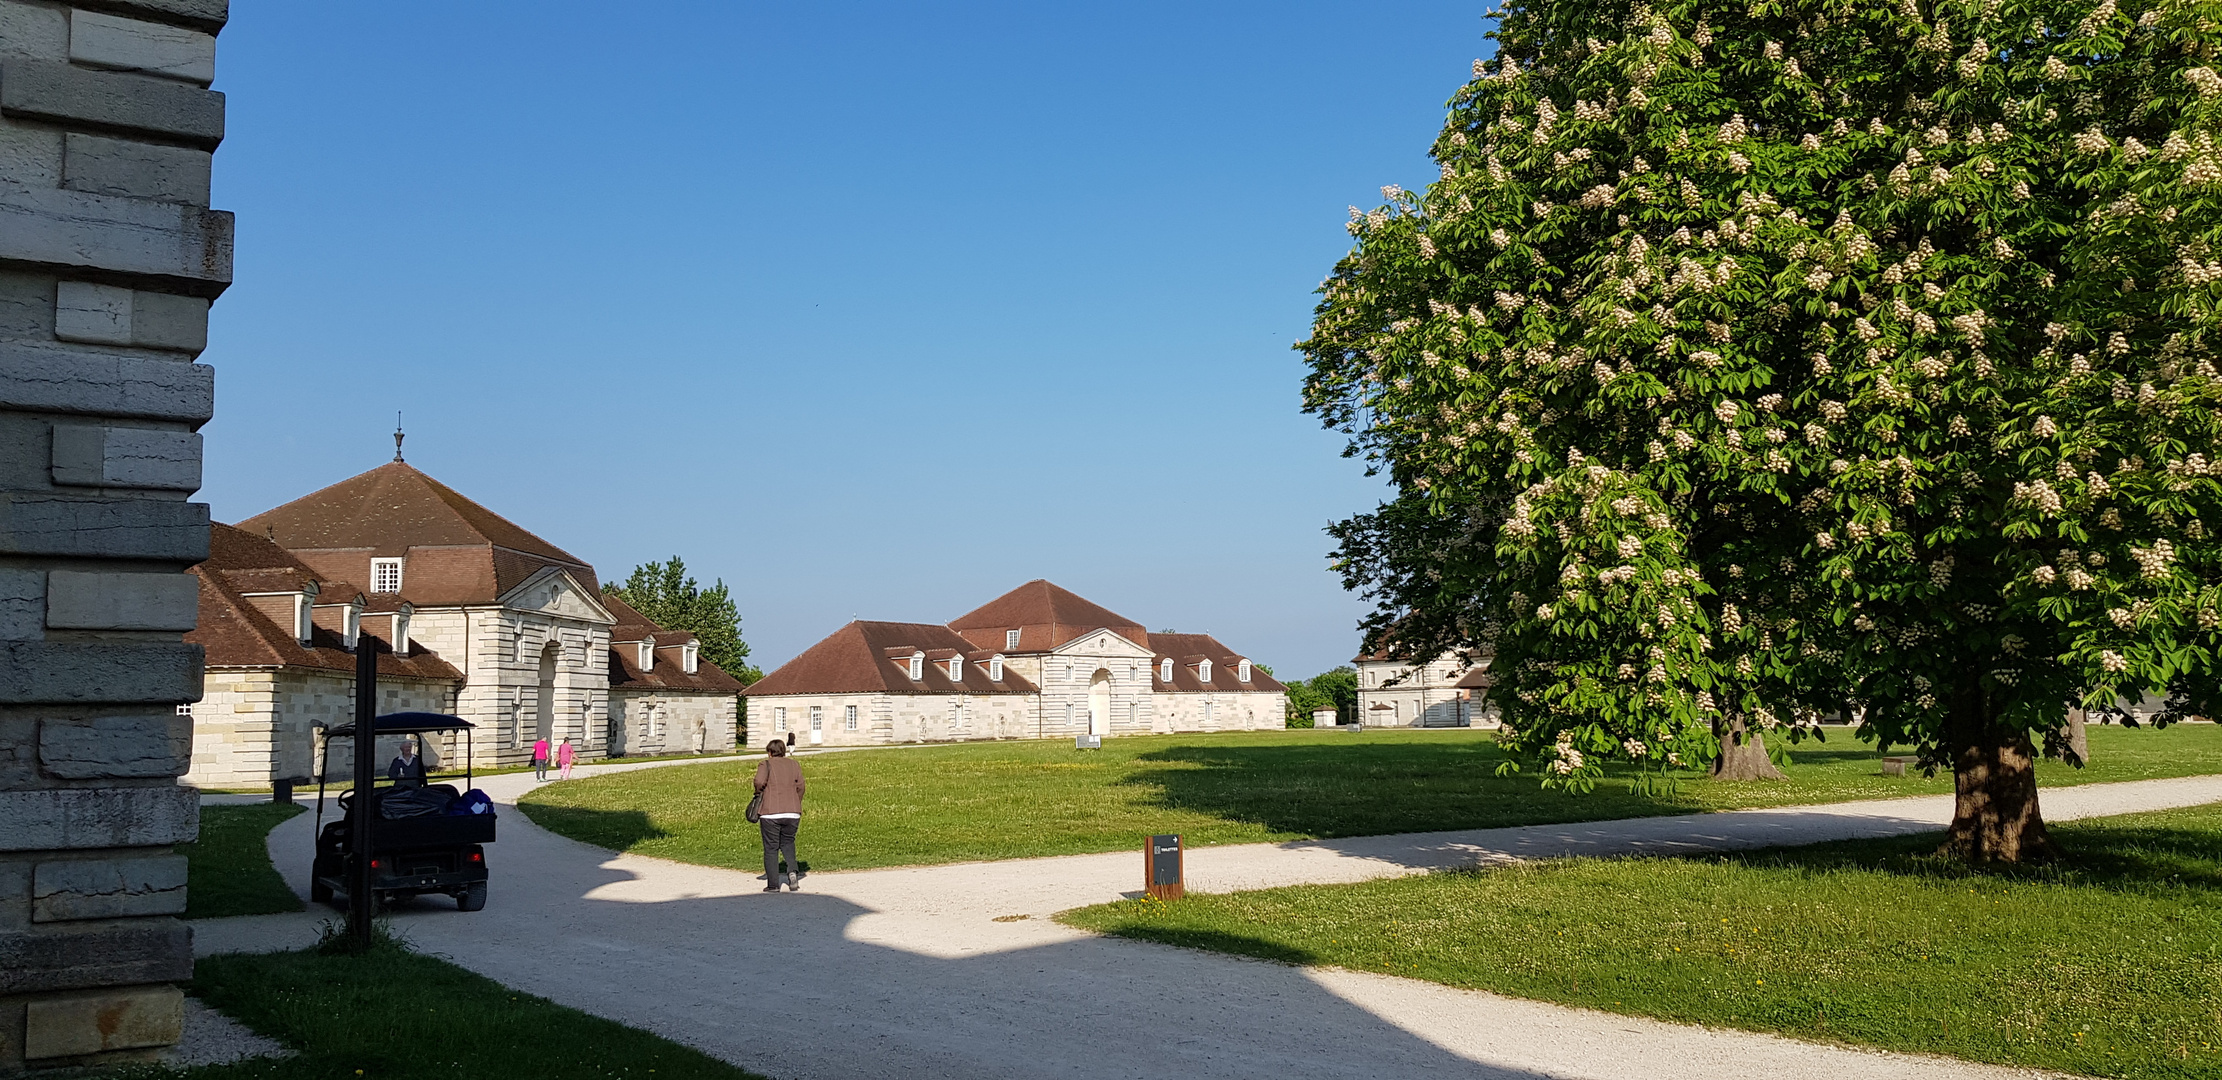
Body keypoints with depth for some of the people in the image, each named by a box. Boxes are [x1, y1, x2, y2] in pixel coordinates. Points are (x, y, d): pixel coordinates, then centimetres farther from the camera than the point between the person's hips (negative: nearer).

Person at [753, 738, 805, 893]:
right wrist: (797, 809, 10)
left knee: (771, 848, 5)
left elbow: (759, 782, -14)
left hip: (770, 812, -3)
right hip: (792, 812, 3)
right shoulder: (794, 764, 12)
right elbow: (800, 787, 4)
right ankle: (793, 871, -4)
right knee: (788, 843, 20)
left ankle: (773, 885, 4)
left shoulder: (765, 764, 3)